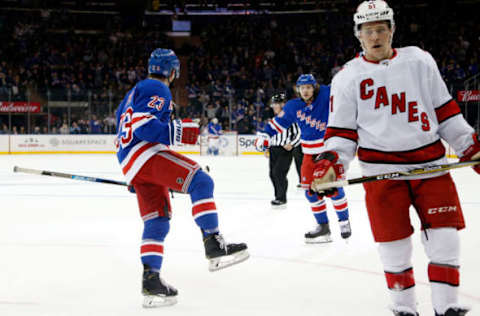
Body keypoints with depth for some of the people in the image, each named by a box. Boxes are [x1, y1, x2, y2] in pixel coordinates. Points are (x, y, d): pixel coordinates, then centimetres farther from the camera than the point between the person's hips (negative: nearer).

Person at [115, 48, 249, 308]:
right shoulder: (157, 90, -3)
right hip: (144, 153, -10)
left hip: (131, 164, 10)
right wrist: (182, 132, -21)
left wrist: (133, 177, 37)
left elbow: (125, 123, 33)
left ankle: (151, 279, 5)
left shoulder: (136, 91, 29)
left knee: (157, 220, 9)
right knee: (200, 181, -22)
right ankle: (213, 245, -33)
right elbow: (143, 125, -18)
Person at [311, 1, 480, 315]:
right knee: (394, 242, 0)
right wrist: (330, 163, -14)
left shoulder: (420, 61, 7)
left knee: (444, 238, -1)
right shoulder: (348, 77, 3)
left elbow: (445, 110, 12)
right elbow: (342, 130, 3)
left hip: (431, 163, 2)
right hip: (382, 168, -1)